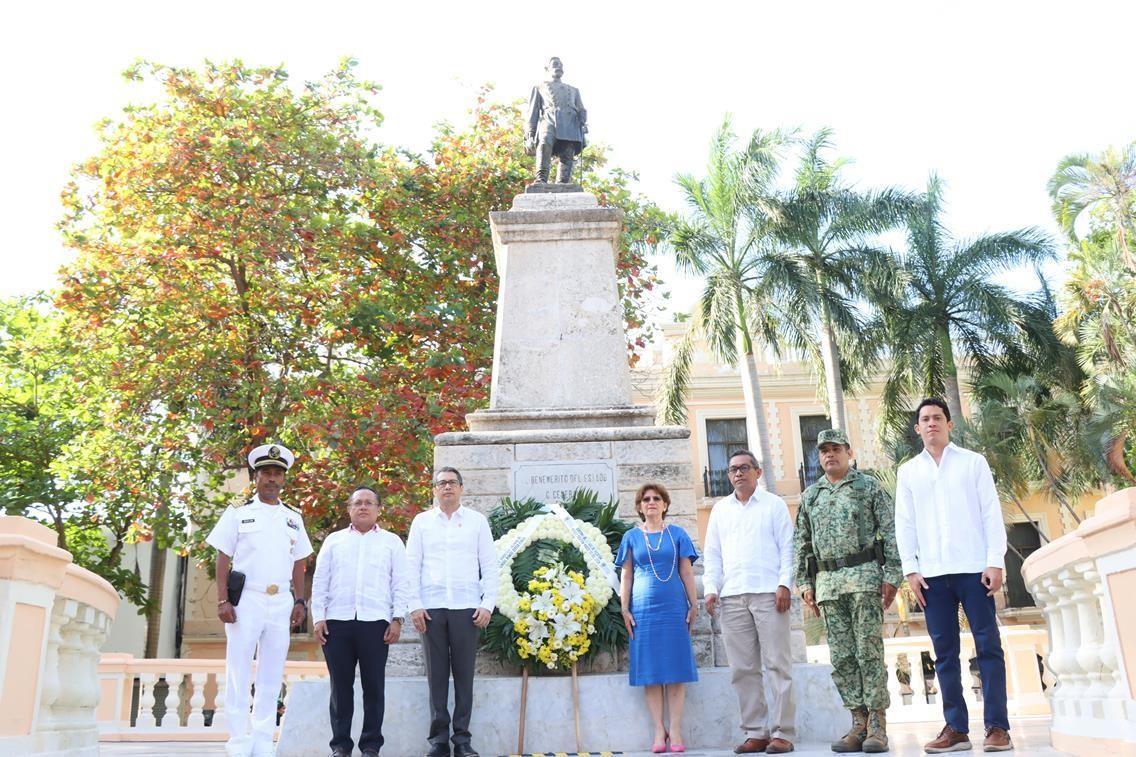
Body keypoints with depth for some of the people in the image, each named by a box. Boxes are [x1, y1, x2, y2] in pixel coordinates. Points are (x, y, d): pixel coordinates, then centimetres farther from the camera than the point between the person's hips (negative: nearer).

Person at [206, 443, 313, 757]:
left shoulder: (294, 518, 13)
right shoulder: (238, 513, 3)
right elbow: (223, 559, -1)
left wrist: (300, 601, 6)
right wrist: (223, 600, -10)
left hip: (281, 603, 4)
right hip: (246, 600, -3)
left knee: (272, 676, 7)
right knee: (238, 674, -1)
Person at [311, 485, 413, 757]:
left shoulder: (391, 542, 10)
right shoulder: (334, 540, 14)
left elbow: (401, 584, 5)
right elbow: (320, 582, 11)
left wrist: (397, 619, -3)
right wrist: (318, 617, 2)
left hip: (376, 622, -1)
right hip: (337, 622, 1)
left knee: (374, 686, 2)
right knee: (340, 686, 5)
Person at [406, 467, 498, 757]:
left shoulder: (477, 521, 7)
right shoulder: (422, 521, 8)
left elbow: (489, 566, 5)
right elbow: (412, 566, 6)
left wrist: (488, 604, -3)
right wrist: (415, 606, -2)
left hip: (467, 607, 0)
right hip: (431, 608, 0)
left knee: (464, 674, 3)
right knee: (436, 674, 4)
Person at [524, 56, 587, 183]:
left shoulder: (573, 90, 36)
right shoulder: (539, 87, 29)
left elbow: (581, 110, 24)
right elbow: (533, 111, 18)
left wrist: (583, 123, -1)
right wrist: (530, 134, 2)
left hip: (570, 124, 3)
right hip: (548, 120, -3)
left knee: (567, 158, -19)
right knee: (544, 142, -35)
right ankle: (541, 180, -45)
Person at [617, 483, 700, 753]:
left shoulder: (677, 534, 9)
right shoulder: (631, 537, 10)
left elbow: (687, 572, 8)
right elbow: (626, 576, 9)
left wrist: (694, 604, 2)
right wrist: (625, 609, 2)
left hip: (674, 608, 0)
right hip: (643, 609, 0)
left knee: (675, 670, -2)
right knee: (650, 671, 0)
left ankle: (675, 730, 2)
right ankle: (659, 731, 5)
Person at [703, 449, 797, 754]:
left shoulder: (774, 504, 8)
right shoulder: (720, 509, 18)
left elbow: (787, 547, 2)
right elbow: (712, 553, 17)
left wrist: (784, 584, -9)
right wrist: (711, 588, 5)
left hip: (768, 593, -3)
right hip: (732, 596, 4)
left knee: (777, 664, -4)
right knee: (743, 669, 3)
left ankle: (782, 732, 1)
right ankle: (755, 732, 10)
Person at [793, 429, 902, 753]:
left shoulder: (869, 486, 5)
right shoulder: (810, 496, 16)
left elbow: (891, 532, 0)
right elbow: (801, 544, 16)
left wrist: (892, 576, -8)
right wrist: (805, 584, 8)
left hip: (864, 577, -4)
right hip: (827, 582, 4)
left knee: (869, 651, -5)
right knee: (842, 658, 4)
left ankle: (877, 723, 1)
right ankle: (859, 722, 10)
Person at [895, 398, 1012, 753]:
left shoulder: (973, 462, 7)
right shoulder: (908, 471, 12)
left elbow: (991, 514, 2)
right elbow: (904, 524, 9)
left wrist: (995, 562, -7)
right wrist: (911, 569, 0)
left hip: (973, 568, -2)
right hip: (932, 574, 2)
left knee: (988, 647, -2)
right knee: (945, 653, 4)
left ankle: (997, 727, 4)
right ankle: (956, 728, 9)